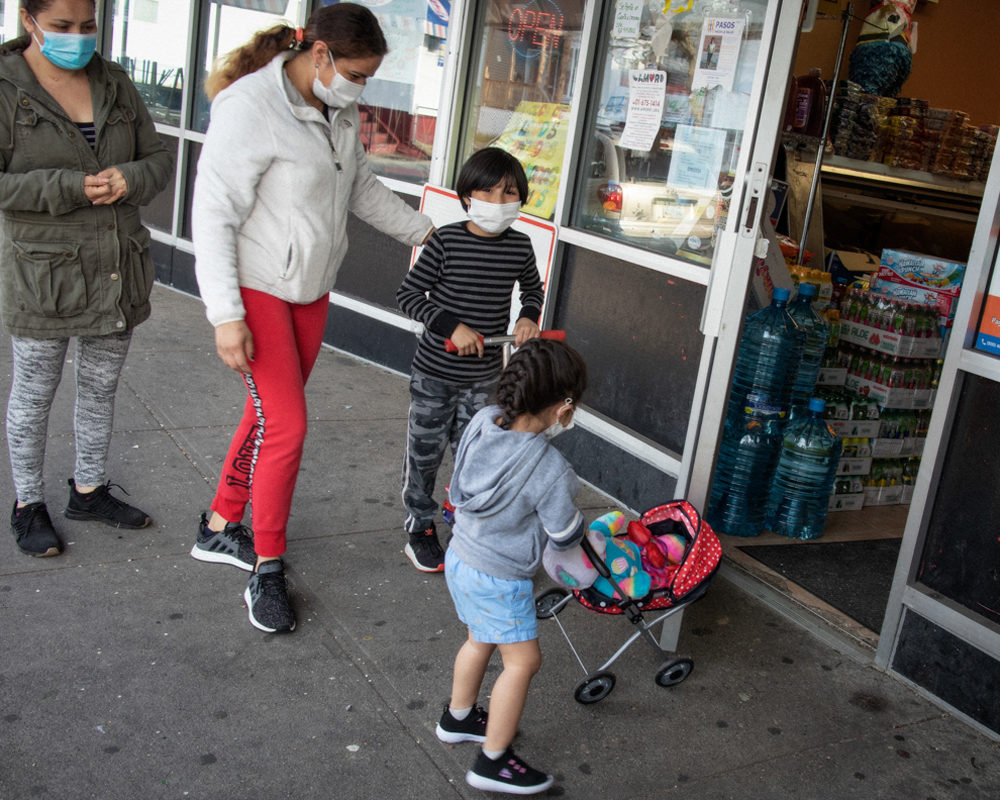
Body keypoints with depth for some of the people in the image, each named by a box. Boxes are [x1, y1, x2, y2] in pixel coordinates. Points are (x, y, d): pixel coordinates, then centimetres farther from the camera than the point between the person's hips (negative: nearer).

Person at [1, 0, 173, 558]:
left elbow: (159, 159, 8)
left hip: (119, 270, 5)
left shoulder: (115, 83, 5)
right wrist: (69, 188, -24)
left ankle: (89, 490, 35)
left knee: (102, 386, 17)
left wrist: (129, 178, -13)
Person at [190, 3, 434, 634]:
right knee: (287, 423, -10)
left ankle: (221, 527, 31)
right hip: (256, 289, -8)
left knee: (270, 414, 13)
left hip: (311, 289, 8)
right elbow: (214, 215, -20)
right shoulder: (250, 107, -19)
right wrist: (226, 316, -23)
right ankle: (267, 570, 5)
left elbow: (363, 187, 22)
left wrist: (426, 232, 23)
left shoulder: (340, 112, 6)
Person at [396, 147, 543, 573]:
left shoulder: (520, 247, -2)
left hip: (484, 375, 3)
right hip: (435, 371, -3)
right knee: (425, 450, 9)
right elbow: (408, 294, -13)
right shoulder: (446, 241, -15)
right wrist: (451, 326, -22)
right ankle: (420, 526, 27)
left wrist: (528, 317, -2)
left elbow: (533, 289, 18)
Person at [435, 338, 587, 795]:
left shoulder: (483, 420, -12)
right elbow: (565, 535, -14)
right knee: (522, 660, 11)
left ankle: (458, 718, 50)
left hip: (461, 554, 8)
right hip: (499, 580, -8)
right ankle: (492, 762, 22)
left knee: (481, 640, 29)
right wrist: (581, 524, 9)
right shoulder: (550, 470, -30)